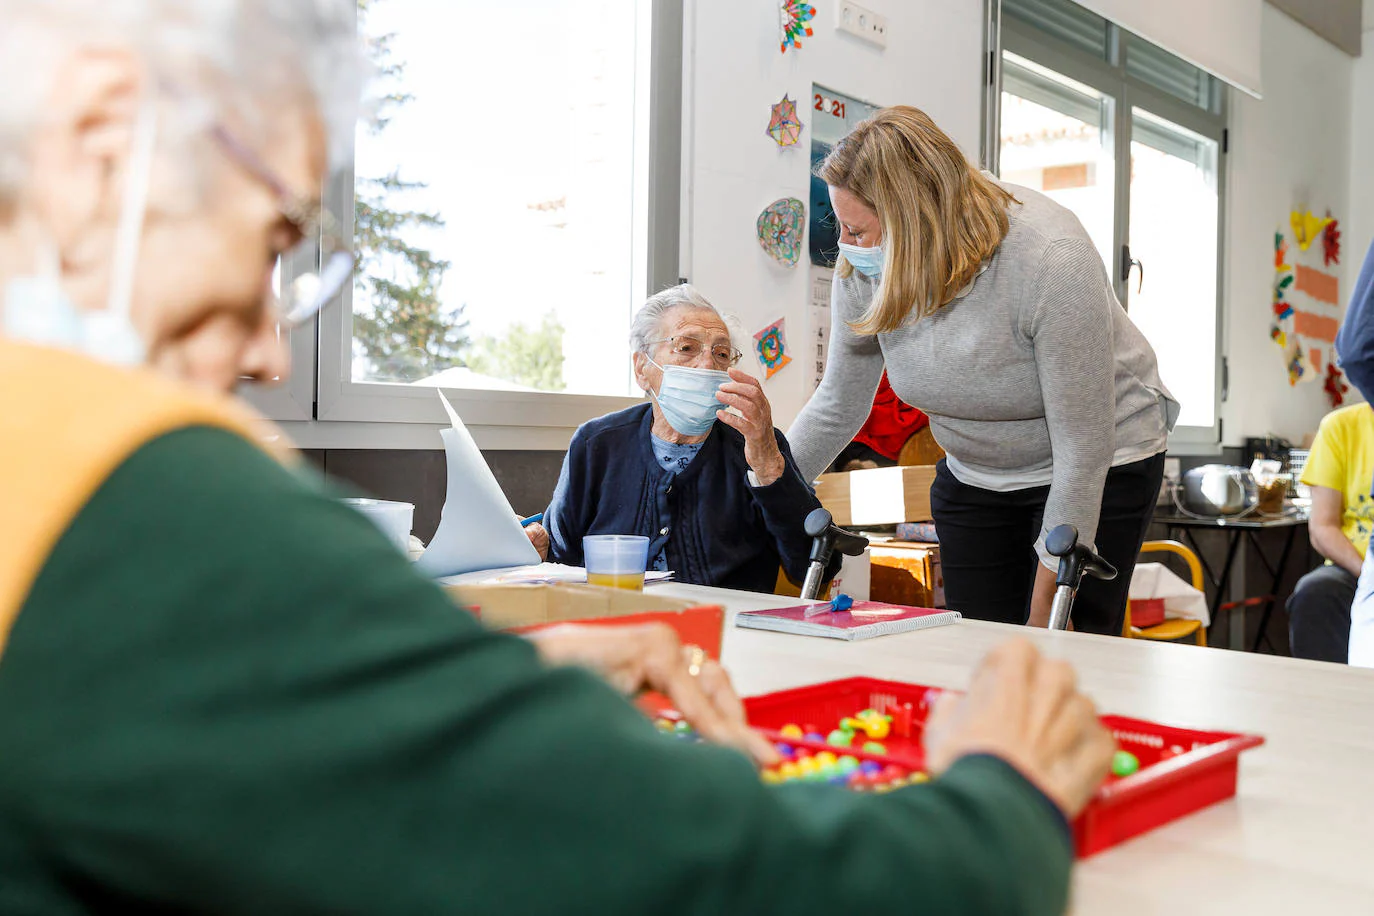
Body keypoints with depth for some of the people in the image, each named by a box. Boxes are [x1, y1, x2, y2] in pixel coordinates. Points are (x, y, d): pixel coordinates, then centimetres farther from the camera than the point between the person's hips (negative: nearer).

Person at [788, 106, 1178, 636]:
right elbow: (837, 407, -2)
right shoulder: (864, 267, -16)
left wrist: (1044, 610, -22)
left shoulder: (1051, 260, -31)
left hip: (1104, 469, -4)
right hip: (972, 475, 5)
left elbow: (1082, 449, -26)